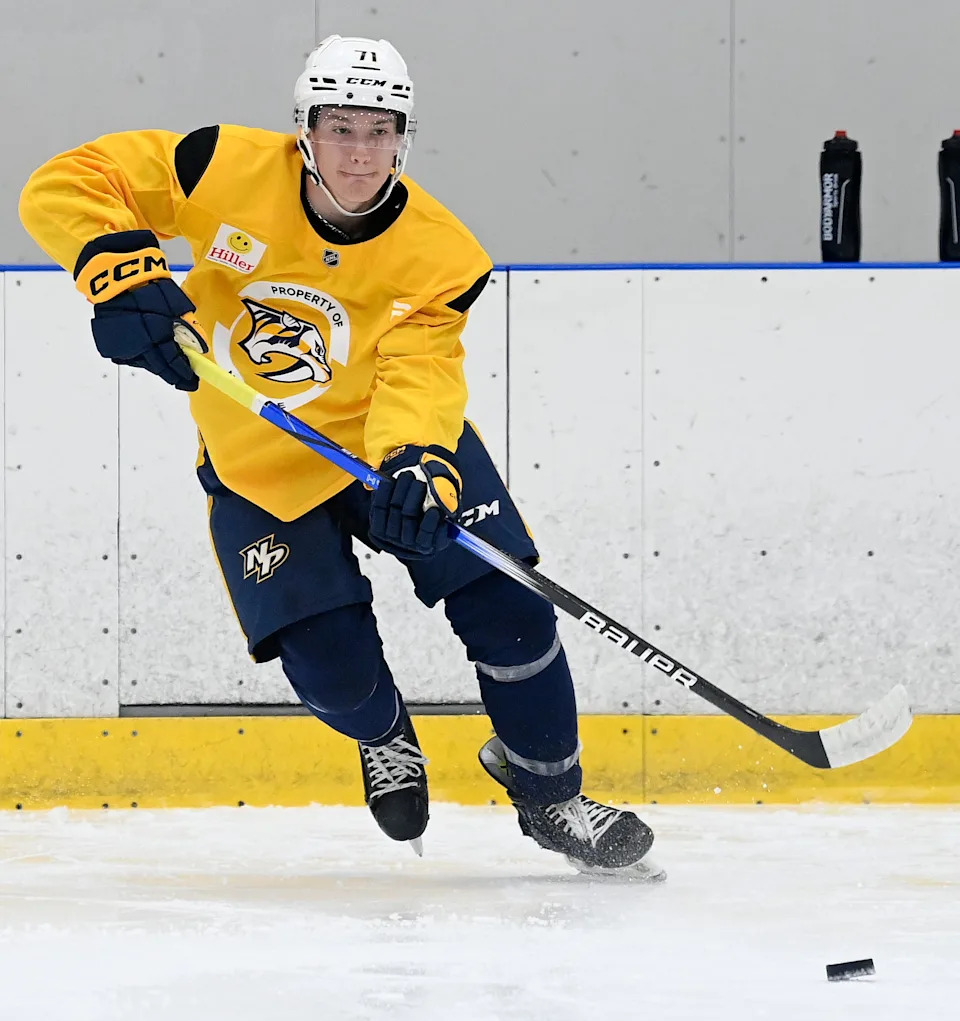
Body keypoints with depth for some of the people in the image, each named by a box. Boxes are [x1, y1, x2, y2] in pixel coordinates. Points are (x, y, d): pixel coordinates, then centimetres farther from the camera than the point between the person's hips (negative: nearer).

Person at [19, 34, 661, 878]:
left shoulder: (434, 254, -20)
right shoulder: (232, 173, -21)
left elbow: (419, 379, -31)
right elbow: (65, 188, -19)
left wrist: (418, 465, -52)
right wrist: (119, 269, -38)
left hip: (395, 443, 1)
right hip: (257, 469, 0)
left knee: (506, 605, -11)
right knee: (332, 666, -11)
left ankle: (549, 796, 12)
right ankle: (386, 740, 28)